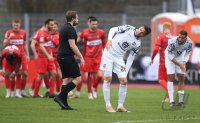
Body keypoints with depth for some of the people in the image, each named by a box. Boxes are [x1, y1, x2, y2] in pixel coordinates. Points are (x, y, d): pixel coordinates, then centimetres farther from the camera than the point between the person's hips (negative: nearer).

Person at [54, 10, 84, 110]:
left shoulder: (63, 28, 18)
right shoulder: (70, 29, -12)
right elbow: (72, 45, -18)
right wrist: (81, 57, -14)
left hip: (61, 57, 10)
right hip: (68, 57, -10)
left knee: (66, 79, 8)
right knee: (77, 78, -7)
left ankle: (64, 104, 4)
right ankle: (60, 96, -13)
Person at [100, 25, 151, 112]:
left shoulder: (137, 44, 1)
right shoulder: (128, 28, -6)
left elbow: (130, 58, 5)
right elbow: (113, 30, -3)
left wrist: (126, 72, -1)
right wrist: (109, 39, -21)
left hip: (119, 58, 3)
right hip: (109, 53, -3)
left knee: (124, 81, -6)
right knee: (108, 79, -8)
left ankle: (120, 106, 5)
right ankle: (108, 105, -2)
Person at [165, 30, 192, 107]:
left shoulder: (189, 43, -26)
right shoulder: (172, 42, -37)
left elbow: (187, 54, -8)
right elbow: (170, 56, -24)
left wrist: (184, 63, -25)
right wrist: (180, 65, -28)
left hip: (180, 56, 3)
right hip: (170, 56, -3)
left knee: (181, 78, -2)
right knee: (171, 77, -12)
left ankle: (180, 100, 4)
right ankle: (171, 100, -12)